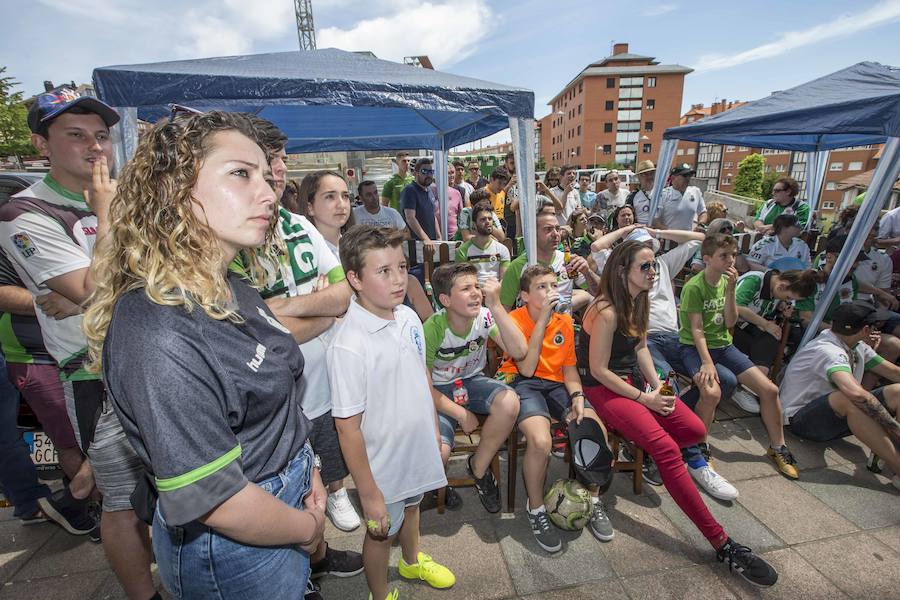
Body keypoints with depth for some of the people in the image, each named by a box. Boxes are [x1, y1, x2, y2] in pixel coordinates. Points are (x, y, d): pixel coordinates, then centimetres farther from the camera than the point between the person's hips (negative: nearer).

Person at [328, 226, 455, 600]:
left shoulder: (409, 318, -10)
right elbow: (348, 427, -23)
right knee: (382, 531, 21)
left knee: (411, 506, 32)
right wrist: (369, 494, -16)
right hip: (383, 463, -6)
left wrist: (436, 434, 10)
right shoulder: (349, 345, -30)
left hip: (419, 447, 6)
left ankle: (412, 562, 63)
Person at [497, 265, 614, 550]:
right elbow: (527, 369, -21)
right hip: (523, 384, -5)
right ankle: (536, 509, -2)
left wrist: (577, 395, -8)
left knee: (597, 431, -18)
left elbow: (569, 366, 12)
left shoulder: (565, 320, 7)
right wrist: (542, 319, -22)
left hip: (555, 384, 5)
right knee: (540, 440, -32)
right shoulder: (515, 320, -10)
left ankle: (593, 501, 10)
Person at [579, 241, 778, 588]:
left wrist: (657, 385, 1)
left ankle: (641, 451, 19)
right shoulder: (606, 312, -22)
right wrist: (643, 399, -13)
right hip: (603, 388, -9)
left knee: (696, 430, -3)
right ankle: (722, 545, -11)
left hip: (634, 380, 9)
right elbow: (599, 370, -20)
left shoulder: (638, 302, 7)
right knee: (668, 450, -21)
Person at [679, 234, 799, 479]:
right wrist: (707, 363, -27)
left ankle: (777, 448, 23)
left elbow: (730, 323, -2)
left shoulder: (727, 280, 5)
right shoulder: (694, 287, -15)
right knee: (712, 391, -32)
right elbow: (696, 329, -18)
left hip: (723, 345, 7)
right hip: (695, 347, -7)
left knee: (769, 389, 0)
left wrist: (730, 290, -12)